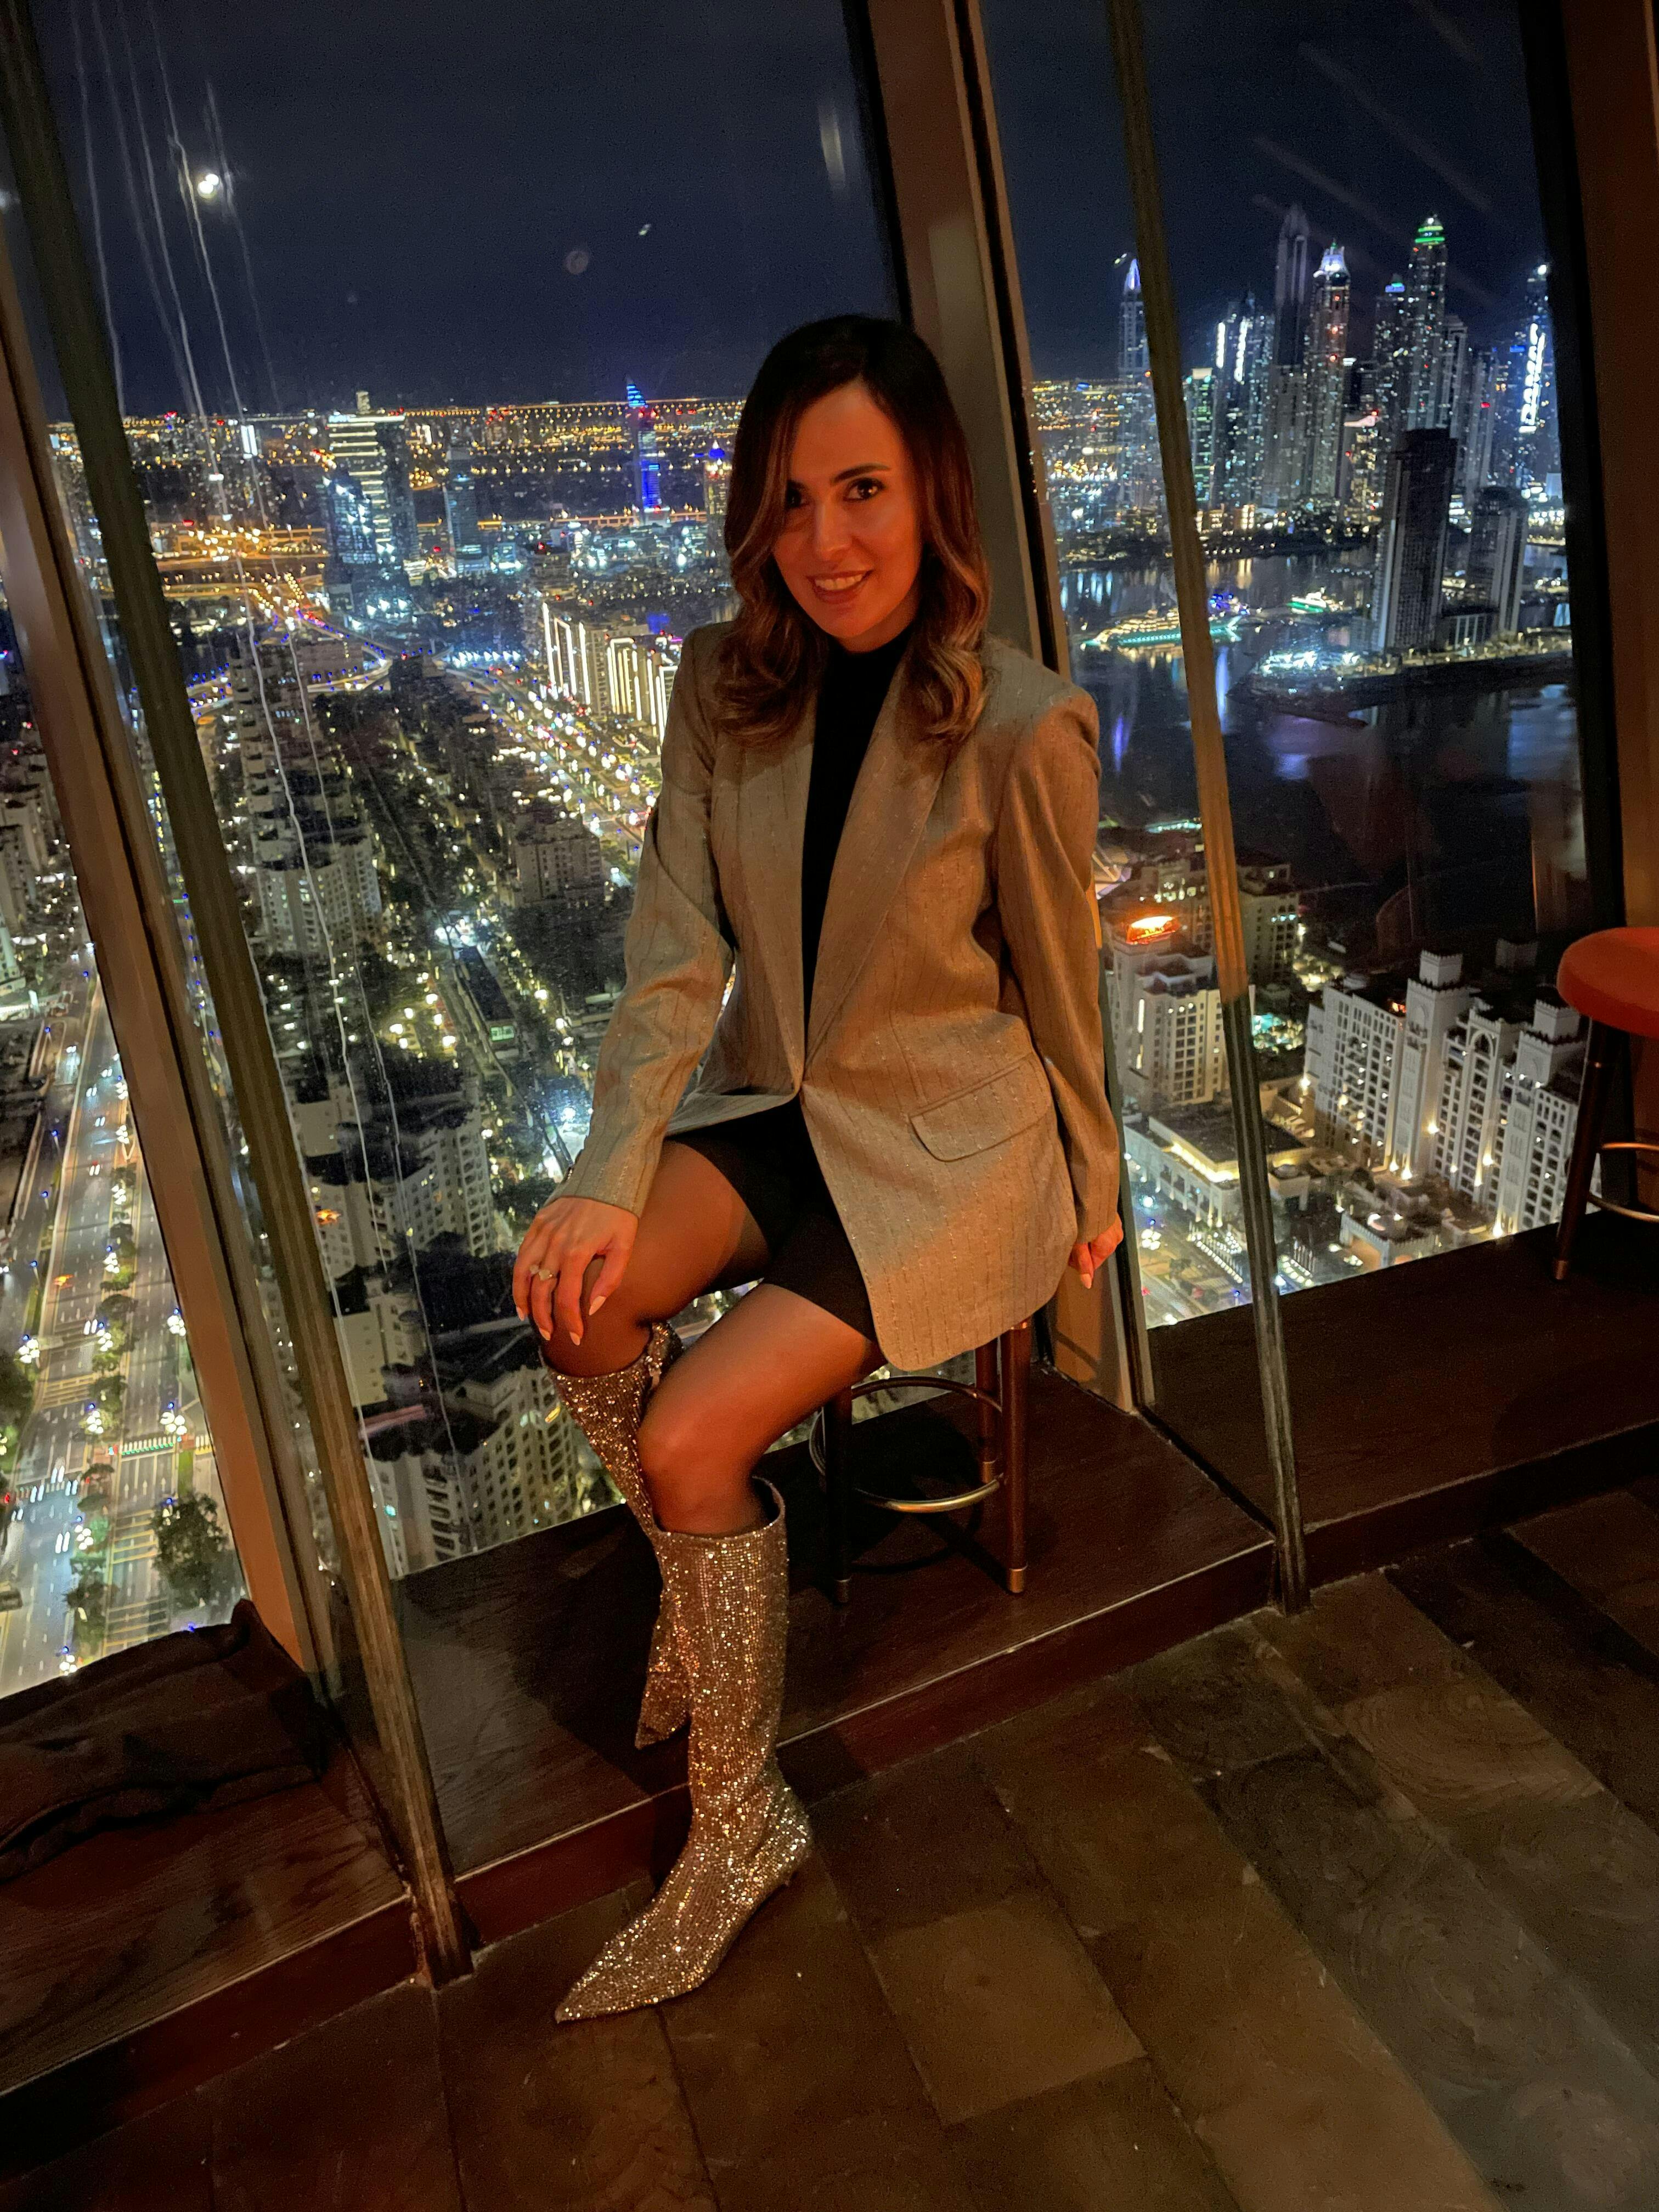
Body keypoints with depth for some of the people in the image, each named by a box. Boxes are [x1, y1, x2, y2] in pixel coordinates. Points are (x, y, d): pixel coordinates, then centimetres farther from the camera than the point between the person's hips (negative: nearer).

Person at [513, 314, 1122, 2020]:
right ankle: (699, 1597, 7)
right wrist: (610, 1180, -19)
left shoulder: (1021, 724, -17)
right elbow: (675, 954, -7)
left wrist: (1091, 1192, 7)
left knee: (692, 1434, -17)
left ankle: (741, 1821, 7)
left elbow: (1057, 990, -6)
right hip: (773, 1105, 5)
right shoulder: (725, 685, -3)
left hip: (950, 1139, -5)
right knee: (571, 1295, -21)